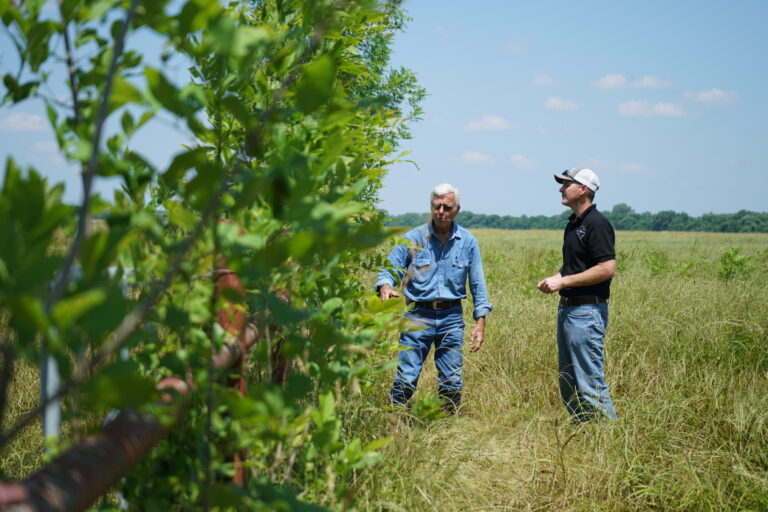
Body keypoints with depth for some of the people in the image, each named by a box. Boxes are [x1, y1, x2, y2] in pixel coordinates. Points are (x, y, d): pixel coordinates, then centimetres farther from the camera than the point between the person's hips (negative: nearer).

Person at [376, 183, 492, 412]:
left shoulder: (468, 242, 4)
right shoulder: (413, 238, -1)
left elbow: (477, 284, 8)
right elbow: (389, 271, 0)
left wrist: (480, 321, 2)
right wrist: (385, 287, -23)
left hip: (452, 318, 2)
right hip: (419, 316, -2)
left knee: (452, 382, 5)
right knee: (406, 378, -7)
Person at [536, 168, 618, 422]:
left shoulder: (597, 224, -14)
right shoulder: (573, 223, 16)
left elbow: (607, 268, -22)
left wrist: (563, 281, -18)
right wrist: (554, 279, 7)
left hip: (587, 312, -10)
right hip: (567, 308, 11)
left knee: (590, 382, -8)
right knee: (568, 382, 14)